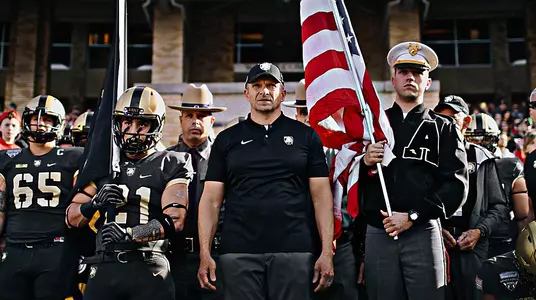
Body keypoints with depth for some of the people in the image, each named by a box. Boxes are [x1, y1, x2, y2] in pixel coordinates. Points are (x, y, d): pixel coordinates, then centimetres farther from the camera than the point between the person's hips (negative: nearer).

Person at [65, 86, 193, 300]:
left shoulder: (170, 166, 2)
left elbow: (174, 220, -9)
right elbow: (71, 218, 14)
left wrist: (131, 233, -20)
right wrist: (95, 204, -6)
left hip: (150, 269, -3)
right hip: (104, 268, 3)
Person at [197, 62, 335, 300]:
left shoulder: (305, 136, 8)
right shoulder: (227, 140, 10)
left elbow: (321, 195, 4)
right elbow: (211, 199, 7)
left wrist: (327, 251, -4)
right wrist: (205, 253, -1)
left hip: (294, 251, 0)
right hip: (238, 252, 1)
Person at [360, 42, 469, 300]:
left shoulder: (444, 128, 8)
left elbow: (456, 186, -3)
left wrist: (412, 216, -12)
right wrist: (365, 164, -7)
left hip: (423, 233, -1)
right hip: (377, 234, 2)